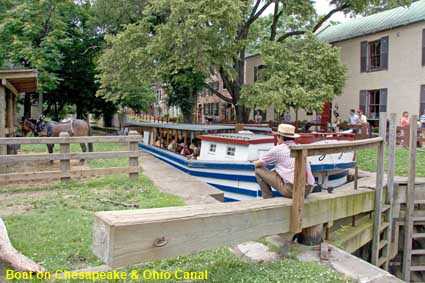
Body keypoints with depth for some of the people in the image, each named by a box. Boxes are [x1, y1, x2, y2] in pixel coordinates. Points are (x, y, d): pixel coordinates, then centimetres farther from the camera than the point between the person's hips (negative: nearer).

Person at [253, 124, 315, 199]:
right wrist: (274, 170, 36)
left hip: (291, 189, -6)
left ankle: (268, 199, 9)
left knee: (259, 170, 7)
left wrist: (255, 162, 31)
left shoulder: (278, 149, 0)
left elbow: (258, 164, 8)